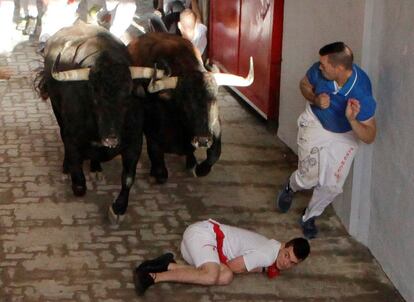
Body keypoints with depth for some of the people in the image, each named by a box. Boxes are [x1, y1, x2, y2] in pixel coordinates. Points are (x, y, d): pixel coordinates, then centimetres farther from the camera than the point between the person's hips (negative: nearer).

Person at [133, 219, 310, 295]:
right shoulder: (267, 254, -19)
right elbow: (233, 266, -15)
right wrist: (261, 269, -1)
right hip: (203, 233, -9)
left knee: (226, 277, -16)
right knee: (211, 276, -32)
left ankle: (168, 265, -13)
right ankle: (154, 277, -24)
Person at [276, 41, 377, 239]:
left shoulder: (362, 94, -36)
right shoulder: (319, 70, -29)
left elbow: (369, 137, -28)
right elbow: (304, 85, -3)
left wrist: (352, 120, -48)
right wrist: (315, 100, -25)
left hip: (345, 135, 0)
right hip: (315, 124, 0)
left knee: (332, 185, 2)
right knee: (311, 176, -11)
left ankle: (309, 217, 31)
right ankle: (290, 187, 26)